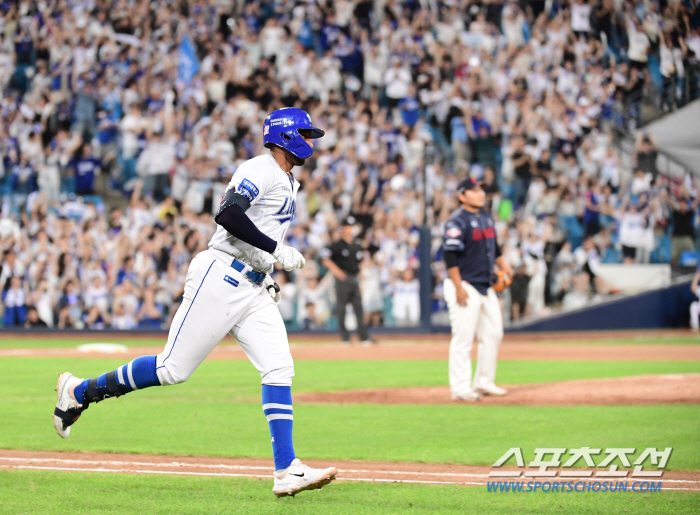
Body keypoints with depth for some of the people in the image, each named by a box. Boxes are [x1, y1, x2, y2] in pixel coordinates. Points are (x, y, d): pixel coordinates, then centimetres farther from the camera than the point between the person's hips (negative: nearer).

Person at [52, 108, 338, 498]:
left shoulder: (289, 185, 20)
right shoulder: (260, 170, -10)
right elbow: (227, 214, -26)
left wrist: (268, 274, 17)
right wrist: (276, 250, -25)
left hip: (254, 290, 9)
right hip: (220, 278, -9)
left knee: (279, 369, -7)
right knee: (174, 368, -7)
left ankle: (287, 472, -12)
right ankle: (80, 392, 10)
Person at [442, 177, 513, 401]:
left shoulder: (486, 217, 13)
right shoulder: (457, 221, -14)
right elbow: (450, 255, -19)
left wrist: (503, 265, 9)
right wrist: (459, 288, -23)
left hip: (486, 287, 9)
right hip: (466, 287, -9)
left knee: (493, 334, 12)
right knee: (463, 338, -7)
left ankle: (484, 382, 23)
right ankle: (461, 388, -2)